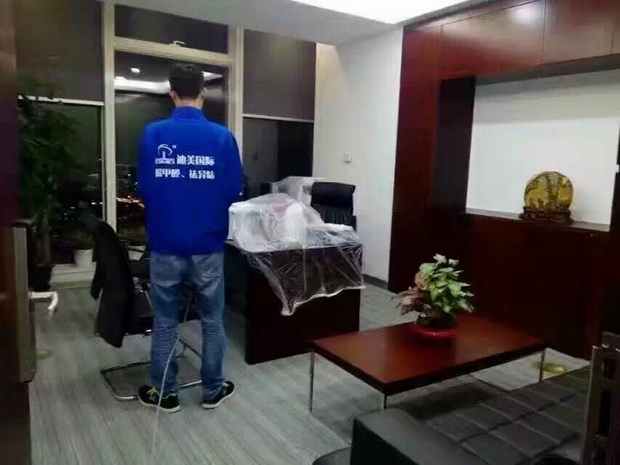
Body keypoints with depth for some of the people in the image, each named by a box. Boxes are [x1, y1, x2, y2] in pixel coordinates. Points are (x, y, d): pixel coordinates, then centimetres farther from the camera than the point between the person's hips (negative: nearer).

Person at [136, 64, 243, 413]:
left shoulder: (153, 134, -5)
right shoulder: (222, 136, -7)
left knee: (165, 323, 14)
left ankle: (165, 393, 26)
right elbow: (234, 192, -5)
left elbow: (143, 189, 0)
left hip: (165, 245, 1)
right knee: (212, 320, 14)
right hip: (208, 246, 0)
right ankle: (213, 390, 26)